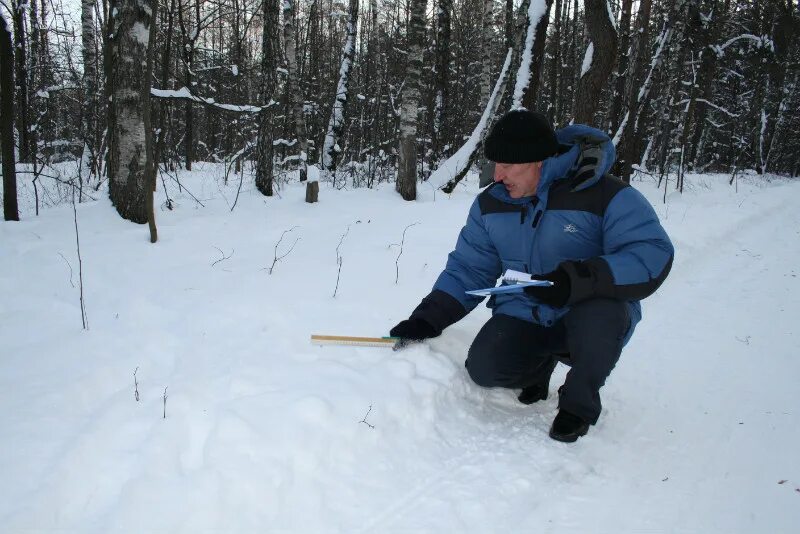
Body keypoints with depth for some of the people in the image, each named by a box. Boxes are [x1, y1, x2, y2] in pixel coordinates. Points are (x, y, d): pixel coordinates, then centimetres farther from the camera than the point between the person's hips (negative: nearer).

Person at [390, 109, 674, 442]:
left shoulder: (607, 196, -17)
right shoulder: (491, 203, 0)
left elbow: (653, 256, -24)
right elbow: (468, 268, 4)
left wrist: (579, 279, -38)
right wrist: (427, 319, -10)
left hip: (592, 314, -3)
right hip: (523, 315, 4)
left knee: (599, 314, -38)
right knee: (484, 368, -22)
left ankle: (579, 403, -7)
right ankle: (540, 364, 15)